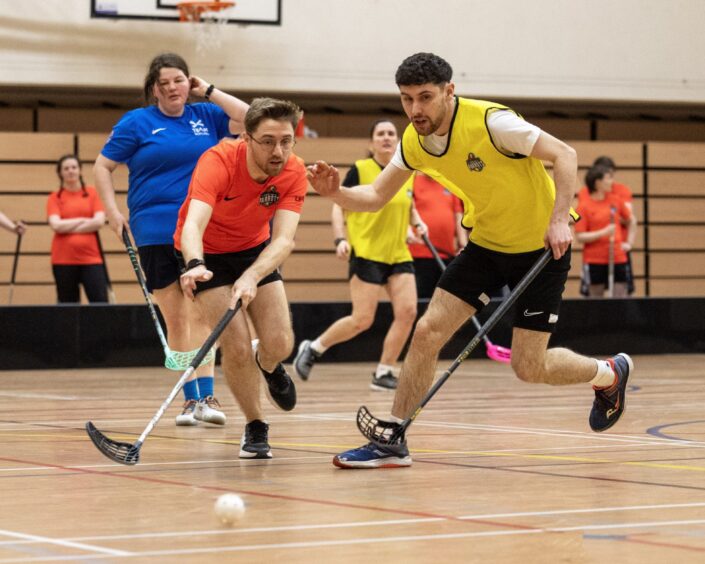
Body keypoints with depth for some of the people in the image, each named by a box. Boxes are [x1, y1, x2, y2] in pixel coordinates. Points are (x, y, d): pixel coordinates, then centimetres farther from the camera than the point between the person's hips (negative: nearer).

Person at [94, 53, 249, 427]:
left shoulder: (205, 116, 10)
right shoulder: (137, 123, 4)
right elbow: (102, 166, 7)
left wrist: (209, 91, 2)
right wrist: (112, 211, -3)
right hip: (156, 234, -1)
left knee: (199, 314, -9)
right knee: (175, 319, 1)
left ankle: (204, 398, -13)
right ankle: (192, 399, 8)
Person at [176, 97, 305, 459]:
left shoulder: (294, 172, -23)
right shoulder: (218, 162, -34)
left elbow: (284, 239, -33)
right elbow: (193, 225, -47)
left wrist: (251, 277, -51)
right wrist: (194, 266, -68)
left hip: (256, 251, 3)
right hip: (206, 254, -3)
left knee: (280, 344, -8)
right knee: (236, 347, -16)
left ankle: (268, 366, 31)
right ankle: (255, 427, 8)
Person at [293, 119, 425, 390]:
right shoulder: (360, 170, -6)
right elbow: (339, 206, -3)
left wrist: (417, 223, 6)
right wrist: (340, 239, -16)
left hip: (398, 254, 6)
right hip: (366, 253, -6)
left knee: (407, 311, -10)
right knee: (362, 320, -10)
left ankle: (383, 373, 2)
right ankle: (313, 348, 14)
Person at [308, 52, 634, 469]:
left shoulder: (490, 122, -27)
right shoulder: (414, 143, -6)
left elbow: (564, 154, -24)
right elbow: (376, 196, 2)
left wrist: (559, 220, -33)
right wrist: (336, 192, -19)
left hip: (542, 246, -6)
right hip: (487, 243, 6)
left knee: (529, 367, -5)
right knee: (427, 333, -6)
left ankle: (609, 374, 25)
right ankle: (391, 443, 3)